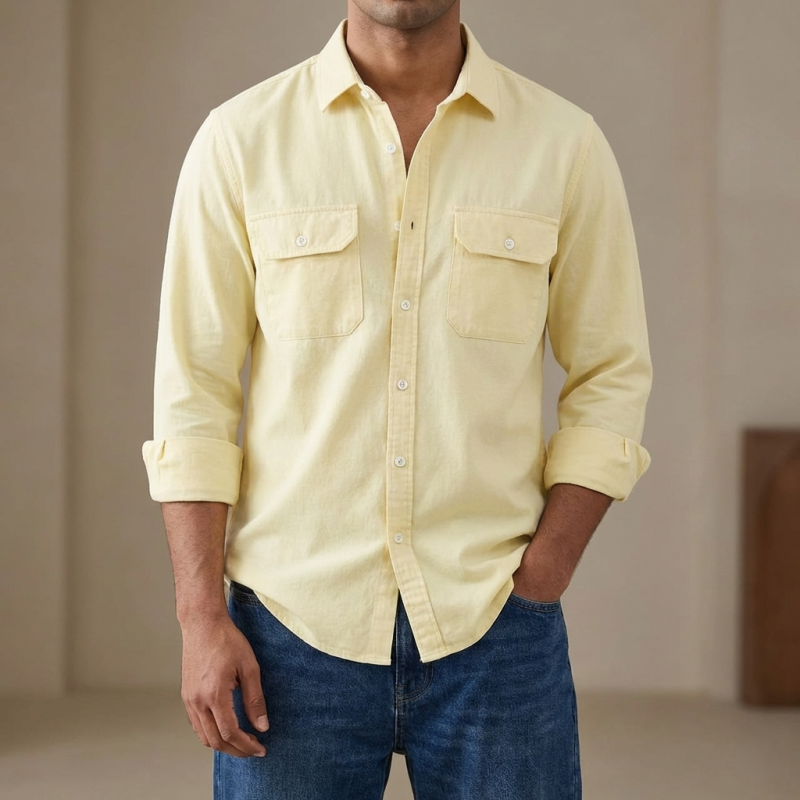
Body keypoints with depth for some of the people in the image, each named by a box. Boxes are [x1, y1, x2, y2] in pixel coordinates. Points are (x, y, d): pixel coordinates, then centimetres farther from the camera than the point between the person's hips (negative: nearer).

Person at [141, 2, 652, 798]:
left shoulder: (565, 143, 2)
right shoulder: (240, 138, 0)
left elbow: (610, 379, 5)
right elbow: (193, 395, 0)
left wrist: (539, 581, -4)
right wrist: (202, 620, -6)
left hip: (492, 630, 1)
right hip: (292, 622, 0)